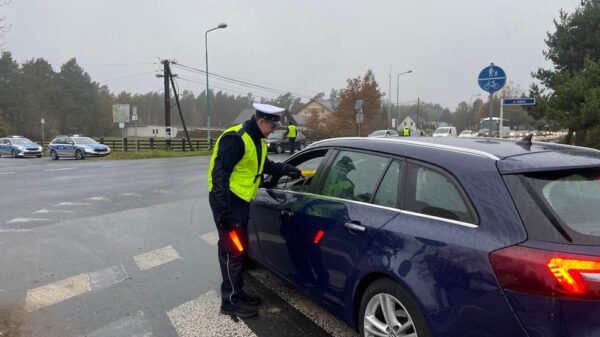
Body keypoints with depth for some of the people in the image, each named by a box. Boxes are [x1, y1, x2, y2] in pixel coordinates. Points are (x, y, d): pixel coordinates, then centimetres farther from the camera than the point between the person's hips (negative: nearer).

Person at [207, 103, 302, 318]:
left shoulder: (257, 140, 10)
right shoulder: (235, 139, -21)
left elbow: (265, 165, 24)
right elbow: (219, 174, -24)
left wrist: (286, 169, 9)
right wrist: (223, 208, -26)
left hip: (240, 201, 10)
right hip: (227, 201, -10)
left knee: (239, 249, 16)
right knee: (233, 251, -4)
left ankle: (237, 292, 29)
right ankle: (231, 301, 7)